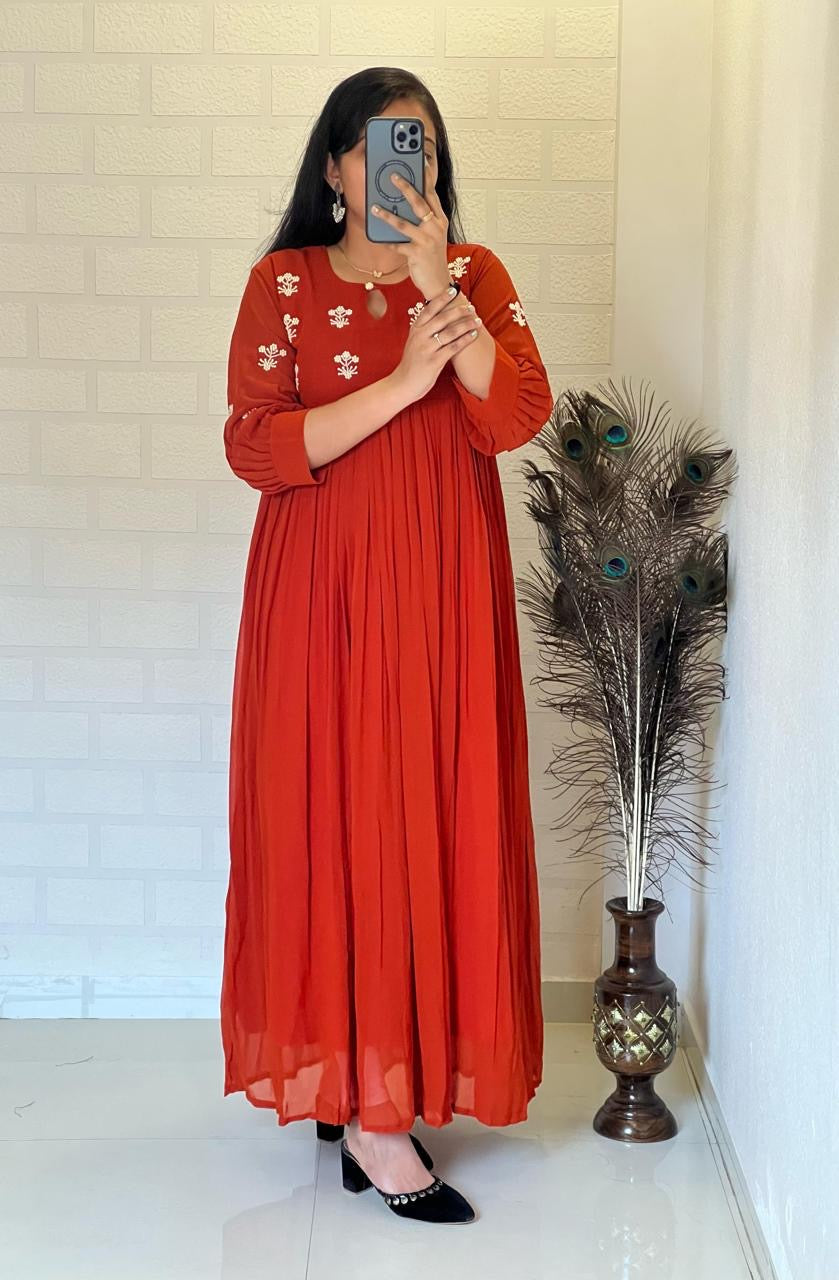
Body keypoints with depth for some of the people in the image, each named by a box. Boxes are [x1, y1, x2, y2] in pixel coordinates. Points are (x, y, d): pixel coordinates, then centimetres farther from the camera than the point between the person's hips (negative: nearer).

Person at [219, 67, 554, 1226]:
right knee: (338, 817, -4)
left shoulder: (476, 275, 9)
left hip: (443, 594, 2)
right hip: (326, 590, -2)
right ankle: (369, 1111, 2)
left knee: (433, 819, 2)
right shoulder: (286, 282, 3)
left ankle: (389, 1075, 17)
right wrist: (402, 380, -14)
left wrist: (438, 284, -15)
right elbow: (253, 446, -9)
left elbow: (519, 419, -7)